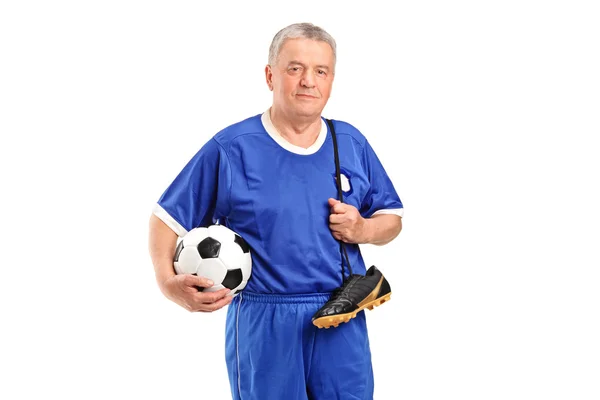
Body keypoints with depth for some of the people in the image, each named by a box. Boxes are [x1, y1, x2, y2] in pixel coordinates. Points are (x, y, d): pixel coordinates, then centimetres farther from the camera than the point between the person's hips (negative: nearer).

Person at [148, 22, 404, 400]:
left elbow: (392, 218, 15)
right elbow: (167, 218, -1)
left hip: (342, 321, 3)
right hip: (263, 324, -3)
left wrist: (364, 230, -7)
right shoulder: (230, 148, -5)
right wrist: (168, 281, -18)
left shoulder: (352, 143, 6)